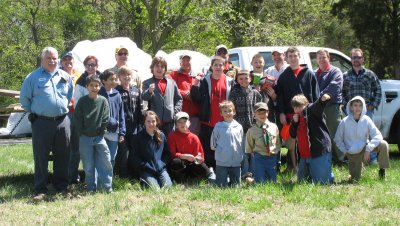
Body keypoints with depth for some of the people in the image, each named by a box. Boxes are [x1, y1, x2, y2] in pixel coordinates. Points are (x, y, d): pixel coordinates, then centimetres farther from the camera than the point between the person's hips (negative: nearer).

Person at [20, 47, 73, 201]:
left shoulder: (65, 77, 9)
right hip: (41, 123, -3)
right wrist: (33, 112, 6)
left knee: (62, 155, 9)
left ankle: (61, 186, 21)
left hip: (62, 121, 3)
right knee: (41, 157, -2)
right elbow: (24, 98, 6)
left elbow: (70, 96, 22)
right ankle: (40, 190, 4)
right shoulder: (33, 77, -1)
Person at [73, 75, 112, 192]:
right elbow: (77, 119, 0)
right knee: (88, 165, 4)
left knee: (106, 162, -3)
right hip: (85, 137, 0)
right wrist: (81, 133, -4)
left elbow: (106, 119, 1)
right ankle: (91, 189, 12)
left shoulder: (103, 101, 0)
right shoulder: (82, 101, -2)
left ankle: (107, 187, 6)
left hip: (99, 137, 0)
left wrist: (101, 130, -4)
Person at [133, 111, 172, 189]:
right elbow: (136, 157, -1)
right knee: (155, 189, -23)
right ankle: (144, 182, 9)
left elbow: (167, 153, 15)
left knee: (167, 186, -19)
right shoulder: (139, 137, 0)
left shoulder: (161, 135, 11)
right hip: (147, 170, -3)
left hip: (161, 169, 3)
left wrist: (162, 164, -2)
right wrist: (147, 166, -10)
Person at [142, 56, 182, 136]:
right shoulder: (147, 83, 6)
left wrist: (176, 111, 2)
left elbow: (179, 99, 18)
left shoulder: (171, 82, 16)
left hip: (169, 121, 3)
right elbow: (144, 97, -11)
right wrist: (149, 91, -32)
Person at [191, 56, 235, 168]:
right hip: (208, 121, -1)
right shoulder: (205, 81, 3)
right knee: (207, 147, 0)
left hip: (224, 120, 1)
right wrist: (195, 86, -16)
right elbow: (196, 98, -1)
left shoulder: (230, 81, 8)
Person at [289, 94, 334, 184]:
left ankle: (329, 179, 22)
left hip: (320, 151, -9)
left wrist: (322, 99, -54)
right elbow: (292, 134, 15)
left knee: (320, 181, -8)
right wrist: (294, 122, -2)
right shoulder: (297, 117, 17)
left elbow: (318, 105, -30)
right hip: (304, 155, 9)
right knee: (301, 180, 17)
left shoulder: (311, 111, -6)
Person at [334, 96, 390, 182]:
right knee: (354, 179, -5)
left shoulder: (366, 120, -10)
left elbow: (377, 136, -14)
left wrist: (368, 149, -23)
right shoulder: (345, 122, -12)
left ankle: (382, 170, -9)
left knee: (383, 144, -25)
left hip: (365, 148, 1)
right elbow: (338, 139, -1)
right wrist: (346, 151, -8)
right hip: (352, 153, -1)